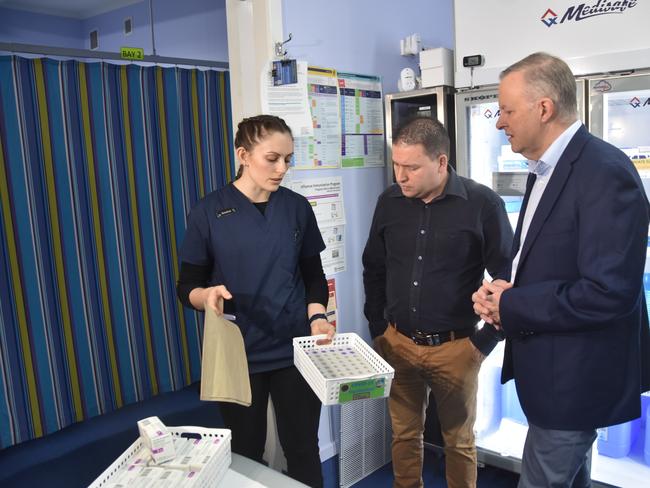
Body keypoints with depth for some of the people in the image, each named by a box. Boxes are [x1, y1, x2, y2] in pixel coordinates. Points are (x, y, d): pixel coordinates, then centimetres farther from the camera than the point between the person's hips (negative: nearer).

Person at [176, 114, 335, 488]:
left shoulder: (298, 207, 1)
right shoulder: (210, 212, -7)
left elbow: (314, 276, 7)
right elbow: (187, 286, -3)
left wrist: (317, 317, -11)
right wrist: (206, 296, -25)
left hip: (295, 350, 2)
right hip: (237, 354, -1)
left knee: (304, 451, 11)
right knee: (245, 454, 14)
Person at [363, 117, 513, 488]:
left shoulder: (483, 204, -12)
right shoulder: (390, 202, 0)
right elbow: (374, 269, 11)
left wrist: (486, 342, -6)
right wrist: (378, 328, 9)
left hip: (455, 348, -3)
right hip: (397, 343, 3)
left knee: (459, 441, 14)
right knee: (405, 434, 17)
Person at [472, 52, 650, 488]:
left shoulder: (605, 172, -22)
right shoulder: (546, 170, 9)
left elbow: (610, 292, -28)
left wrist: (512, 306, -19)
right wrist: (504, 292, -4)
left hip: (577, 377, -9)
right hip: (554, 369, 9)